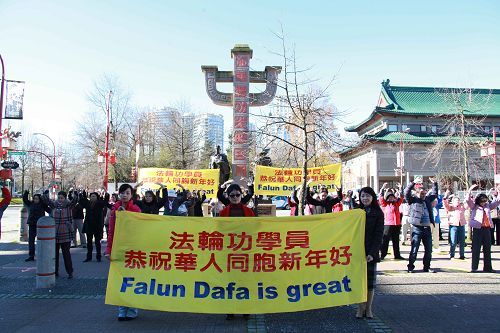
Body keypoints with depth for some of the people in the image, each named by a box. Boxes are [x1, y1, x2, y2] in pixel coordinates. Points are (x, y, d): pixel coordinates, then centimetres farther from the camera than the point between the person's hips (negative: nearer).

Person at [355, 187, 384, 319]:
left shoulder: (378, 213, 1)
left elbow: (379, 234, -4)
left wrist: (372, 253, -13)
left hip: (371, 253, -1)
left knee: (370, 281, 5)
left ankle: (368, 309, 16)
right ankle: (360, 309, 11)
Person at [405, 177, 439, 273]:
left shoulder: (428, 200, 15)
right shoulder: (413, 200, -1)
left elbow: (434, 194, 30)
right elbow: (406, 192, -15)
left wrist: (434, 183, 20)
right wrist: (413, 183, -18)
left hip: (427, 228, 6)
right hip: (417, 228, -6)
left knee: (428, 250, 11)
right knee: (414, 249, -2)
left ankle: (427, 267, 22)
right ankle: (410, 267, 7)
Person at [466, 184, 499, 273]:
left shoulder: (488, 206, 15)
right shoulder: (474, 206, 2)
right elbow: (468, 200, -12)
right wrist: (470, 190, -18)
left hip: (486, 229, 5)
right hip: (477, 229, -5)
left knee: (487, 249, 10)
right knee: (476, 249, -4)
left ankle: (487, 267, 18)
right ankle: (474, 267, -2)